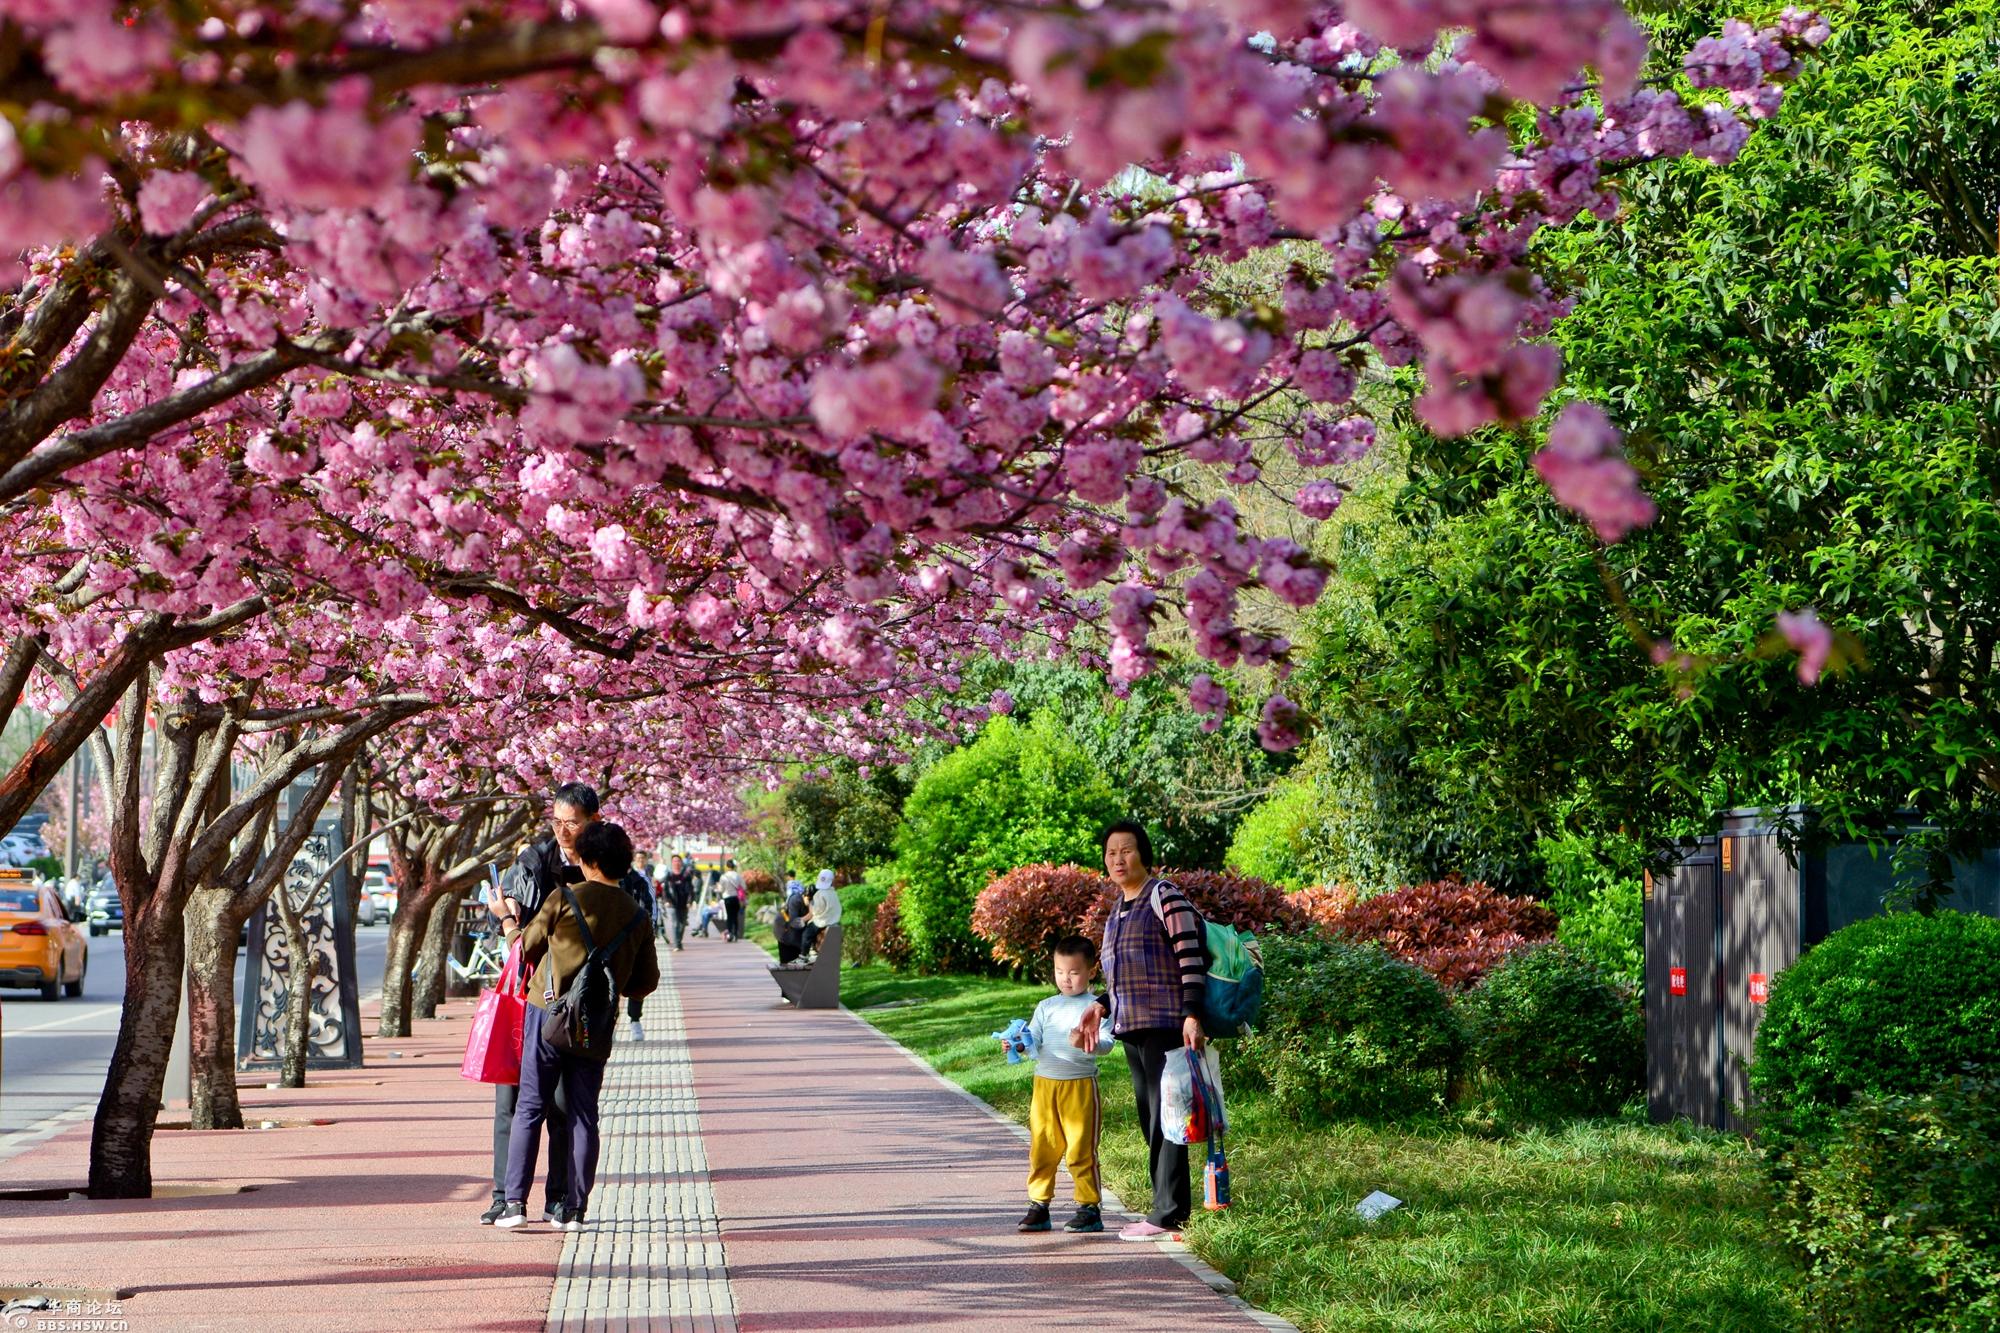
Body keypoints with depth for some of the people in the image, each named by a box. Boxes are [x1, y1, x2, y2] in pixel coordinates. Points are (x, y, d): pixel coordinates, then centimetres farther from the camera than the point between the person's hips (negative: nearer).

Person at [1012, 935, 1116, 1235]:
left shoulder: (1095, 1006, 0)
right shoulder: (1046, 1007, 14)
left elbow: (1107, 1041, -9)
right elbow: (1033, 1040, 9)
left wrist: (1091, 1044, -30)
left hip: (1080, 1084, -4)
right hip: (1044, 1083, 4)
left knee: (1081, 1148, -2)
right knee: (1041, 1147, 5)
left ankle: (1089, 1208, 6)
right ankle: (1038, 1206, 13)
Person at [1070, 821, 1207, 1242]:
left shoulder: (1164, 895, -7)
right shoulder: (1119, 908, 19)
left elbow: (1190, 957, -13)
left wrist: (1191, 1015, -20)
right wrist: (1100, 1007, 12)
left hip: (1165, 1024, -9)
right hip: (1132, 1027, 9)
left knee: (1165, 1116, -9)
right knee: (1149, 1117, 9)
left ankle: (1168, 1212, -8)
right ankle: (1172, 1208, 14)